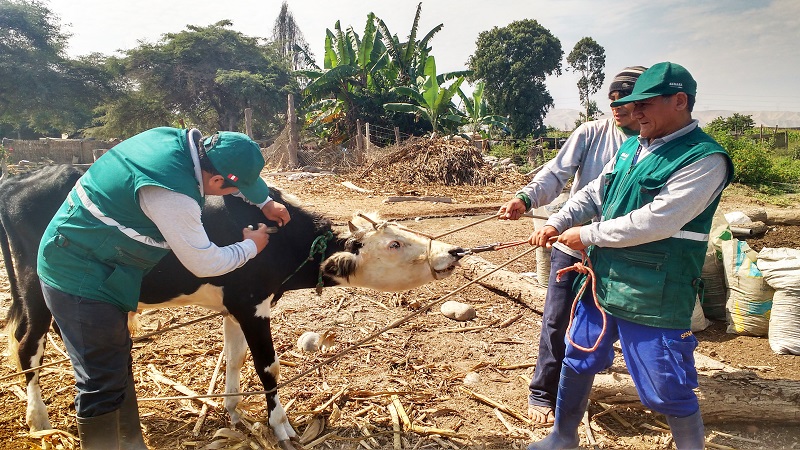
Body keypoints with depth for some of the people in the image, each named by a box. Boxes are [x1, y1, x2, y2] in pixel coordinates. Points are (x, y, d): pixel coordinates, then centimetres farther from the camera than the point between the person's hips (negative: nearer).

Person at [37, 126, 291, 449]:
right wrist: (251, 246, -3)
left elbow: (236, 164, 16)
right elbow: (205, 265, -19)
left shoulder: (178, 139, -6)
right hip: (81, 279, -10)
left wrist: (265, 202, 16)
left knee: (119, 364, 19)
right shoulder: (171, 192, -31)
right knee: (103, 385, 0)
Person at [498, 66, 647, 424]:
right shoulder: (591, 133, -4)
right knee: (556, 321, 2)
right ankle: (542, 392, 20)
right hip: (571, 245, -1)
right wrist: (526, 198, -33)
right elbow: (557, 173, -14)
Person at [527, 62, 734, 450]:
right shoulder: (632, 147, 8)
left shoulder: (704, 159, -16)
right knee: (576, 361, 20)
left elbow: (654, 222, -24)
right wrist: (556, 224, -3)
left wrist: (587, 235, -16)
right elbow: (593, 194, 12)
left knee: (669, 392, 6)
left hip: (653, 299, -8)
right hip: (601, 282, 8)